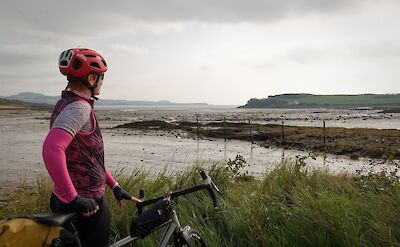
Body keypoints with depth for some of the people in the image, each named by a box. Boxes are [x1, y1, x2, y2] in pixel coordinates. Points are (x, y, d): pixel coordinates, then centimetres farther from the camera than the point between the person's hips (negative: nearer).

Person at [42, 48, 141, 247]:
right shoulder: (79, 107, -19)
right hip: (86, 206, -9)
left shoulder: (67, 104, 12)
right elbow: (52, 150, -35)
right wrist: (74, 198, -28)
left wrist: (115, 186, 15)